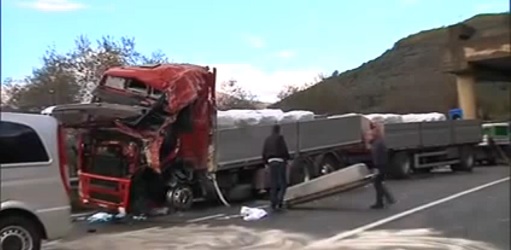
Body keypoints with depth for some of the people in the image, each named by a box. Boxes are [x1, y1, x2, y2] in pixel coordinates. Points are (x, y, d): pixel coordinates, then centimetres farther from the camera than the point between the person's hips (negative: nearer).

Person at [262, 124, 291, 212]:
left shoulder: (267, 139, 12)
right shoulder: (280, 137, -4)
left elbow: (264, 153, 10)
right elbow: (284, 150, -13)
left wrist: (266, 163, 18)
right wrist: (287, 158, -1)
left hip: (271, 162, 5)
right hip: (280, 161, -5)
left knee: (273, 185, 8)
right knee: (283, 184, 2)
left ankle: (273, 204, 6)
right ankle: (279, 201, -15)